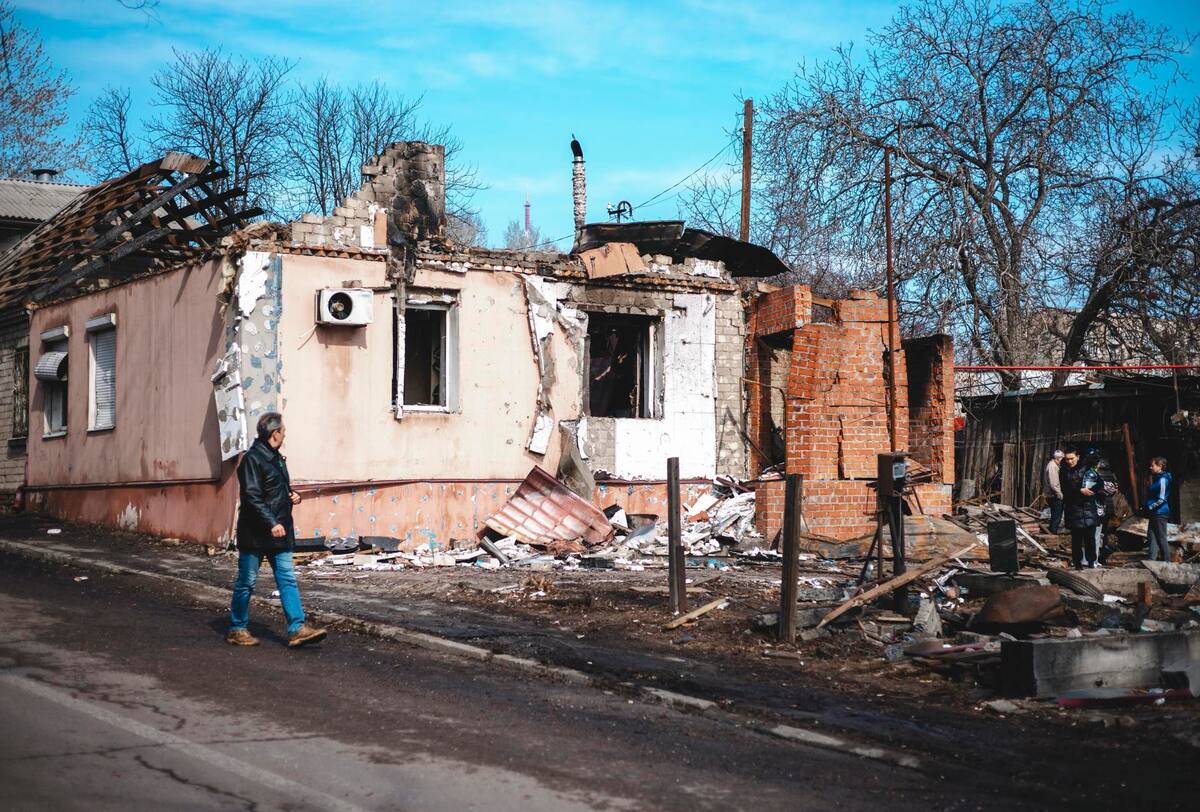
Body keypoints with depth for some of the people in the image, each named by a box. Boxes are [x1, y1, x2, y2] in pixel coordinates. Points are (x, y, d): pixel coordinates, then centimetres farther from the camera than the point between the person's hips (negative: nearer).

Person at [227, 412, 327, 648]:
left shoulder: (277, 458, 15)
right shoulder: (252, 459, -14)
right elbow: (252, 497, -21)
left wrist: (293, 496, 7)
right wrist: (271, 524, -26)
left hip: (279, 533, 9)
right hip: (256, 533, -9)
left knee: (287, 579, 1)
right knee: (246, 582, 3)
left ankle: (297, 629, -2)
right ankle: (236, 630, 15)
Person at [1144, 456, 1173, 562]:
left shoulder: (1163, 479, -14)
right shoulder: (1156, 478, 15)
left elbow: (1161, 499, -19)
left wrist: (1150, 507, -12)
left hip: (1160, 513, -10)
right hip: (1155, 513, 10)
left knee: (1161, 537, -5)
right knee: (1151, 536, 8)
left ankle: (1167, 561, 0)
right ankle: (1152, 559, 9)